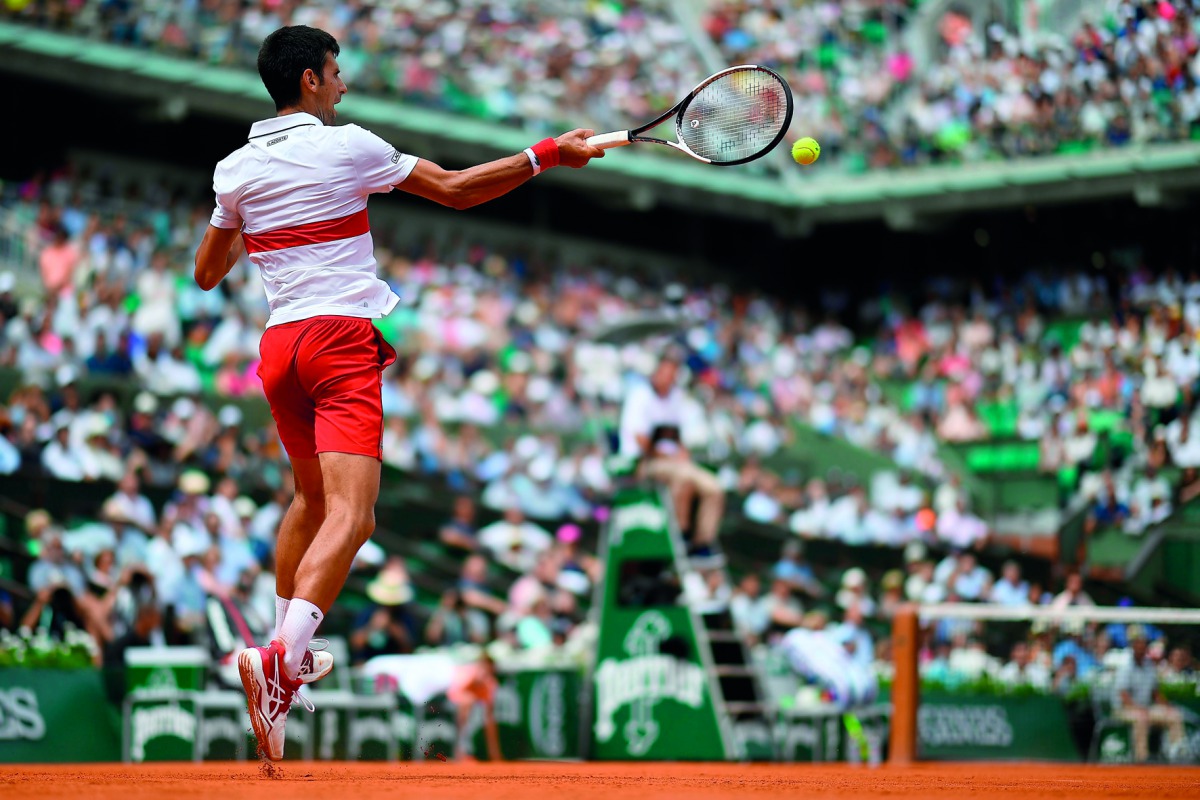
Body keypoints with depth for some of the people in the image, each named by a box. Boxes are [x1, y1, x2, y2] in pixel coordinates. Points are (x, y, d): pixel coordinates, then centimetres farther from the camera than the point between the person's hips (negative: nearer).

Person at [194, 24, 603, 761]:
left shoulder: (236, 169, 10)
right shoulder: (347, 147, -4)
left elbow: (207, 273, 18)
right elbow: (455, 190, 0)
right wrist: (548, 155, 6)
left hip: (280, 343, 6)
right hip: (346, 339, -6)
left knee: (312, 499, 26)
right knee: (350, 515, -17)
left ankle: (290, 653, 35)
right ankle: (282, 660, -37)